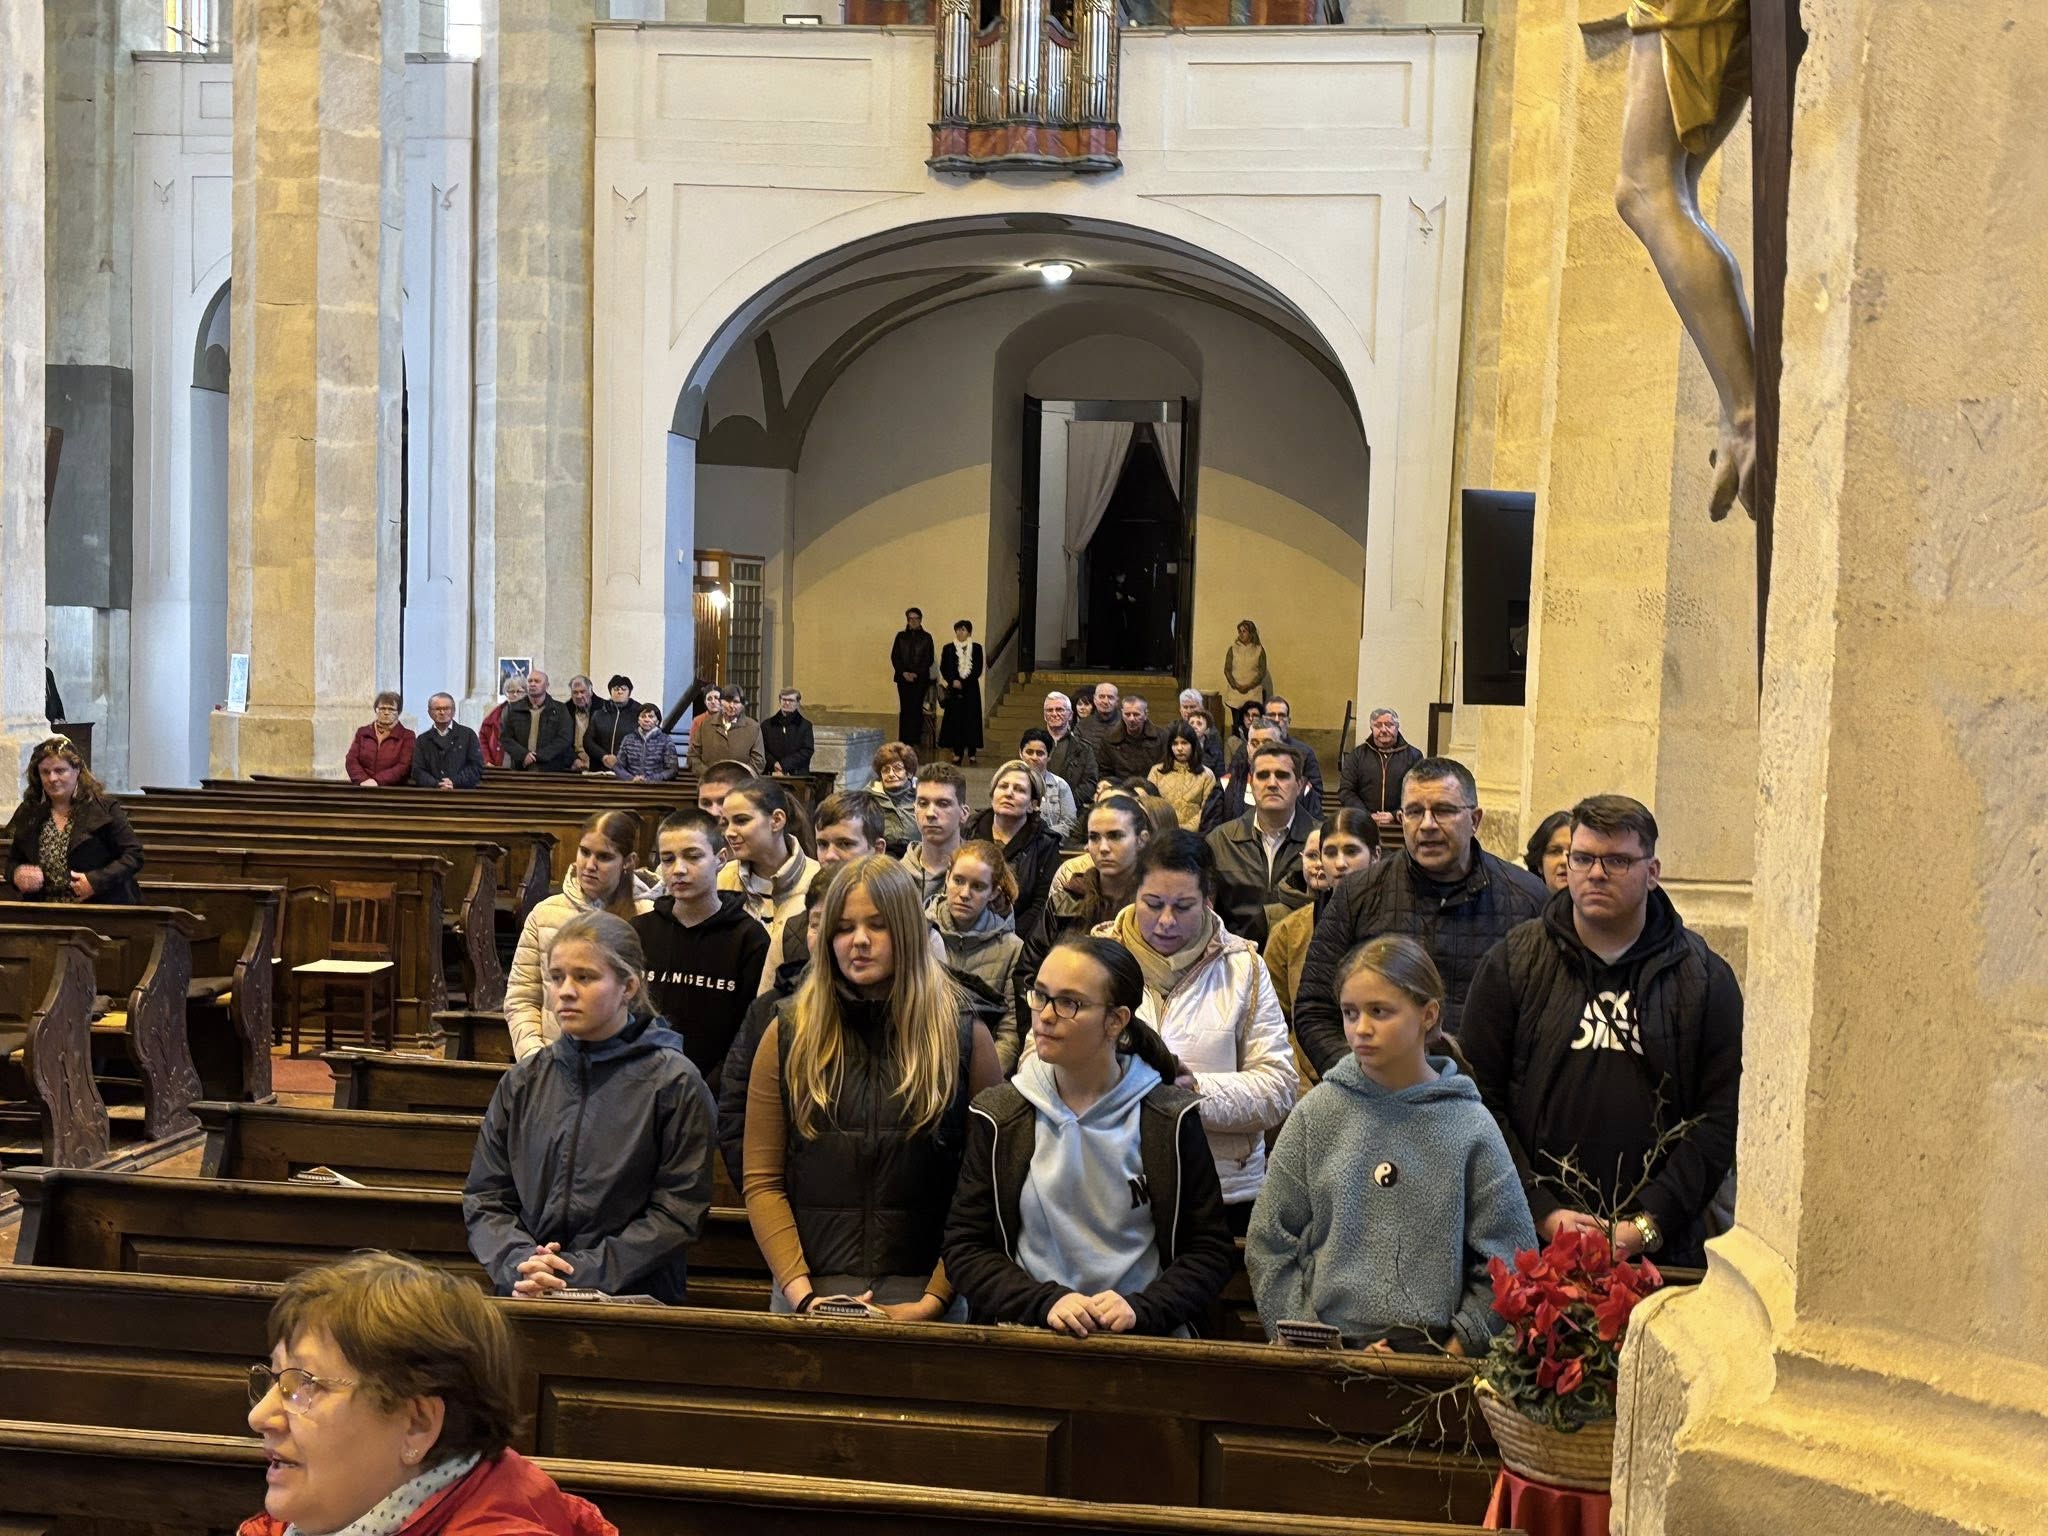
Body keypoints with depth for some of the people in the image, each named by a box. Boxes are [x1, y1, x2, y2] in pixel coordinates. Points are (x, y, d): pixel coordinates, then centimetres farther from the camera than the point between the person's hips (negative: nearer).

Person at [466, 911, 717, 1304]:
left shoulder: (674, 1083, 2)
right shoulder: (523, 1081, 15)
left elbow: (678, 1211, -2)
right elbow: (483, 1199, 13)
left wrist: (585, 1272, -10)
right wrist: (518, 1261, -5)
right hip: (525, 1301, 3)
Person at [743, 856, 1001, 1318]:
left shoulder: (965, 1038, 2)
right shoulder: (789, 1035, 5)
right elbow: (762, 1181, 2)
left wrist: (933, 1301, -13)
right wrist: (801, 1294, -10)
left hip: (921, 1295, -1)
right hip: (811, 1291, 1)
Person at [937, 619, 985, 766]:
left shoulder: (976, 648, 3)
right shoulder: (948, 649, 7)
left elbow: (978, 669, -3)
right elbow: (943, 669, 3)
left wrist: (963, 682, -12)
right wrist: (953, 681, -14)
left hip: (971, 689, -1)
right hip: (954, 689, 1)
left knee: (971, 719, -2)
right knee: (955, 719, -2)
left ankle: (971, 752, 3)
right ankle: (957, 753, 1)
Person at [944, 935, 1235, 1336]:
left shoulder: (1169, 1119, 3)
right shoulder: (998, 1117, 6)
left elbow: (1211, 1250, 5)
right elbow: (964, 1247, 4)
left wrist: (1140, 1308, -13)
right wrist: (1046, 1302, -12)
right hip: (1025, 1338, 0)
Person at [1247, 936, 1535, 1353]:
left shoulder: (1470, 1126, 5)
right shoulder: (1316, 1114, 7)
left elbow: (1508, 1260, 7)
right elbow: (1268, 1245, 8)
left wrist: (1458, 1345, -1)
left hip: (1435, 1353, -1)